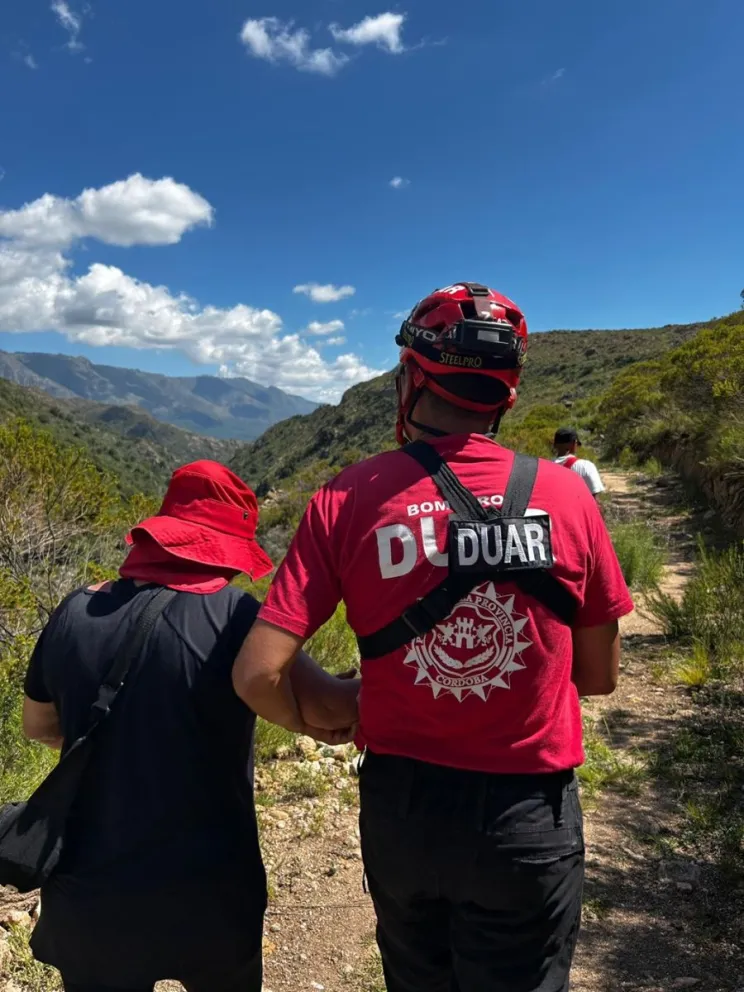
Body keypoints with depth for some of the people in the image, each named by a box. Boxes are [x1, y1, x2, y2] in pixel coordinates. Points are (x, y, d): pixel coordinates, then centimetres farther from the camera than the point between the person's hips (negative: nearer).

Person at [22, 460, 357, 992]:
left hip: (87, 897, 3)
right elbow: (330, 712, -19)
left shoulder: (77, 612, -4)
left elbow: (39, 725, 11)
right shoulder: (233, 615, -18)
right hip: (208, 896, -3)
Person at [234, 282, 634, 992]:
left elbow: (258, 676, -16)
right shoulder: (565, 494, -11)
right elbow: (600, 676, -1)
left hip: (400, 806, 1)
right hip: (528, 818, 0)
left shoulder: (347, 499, -14)